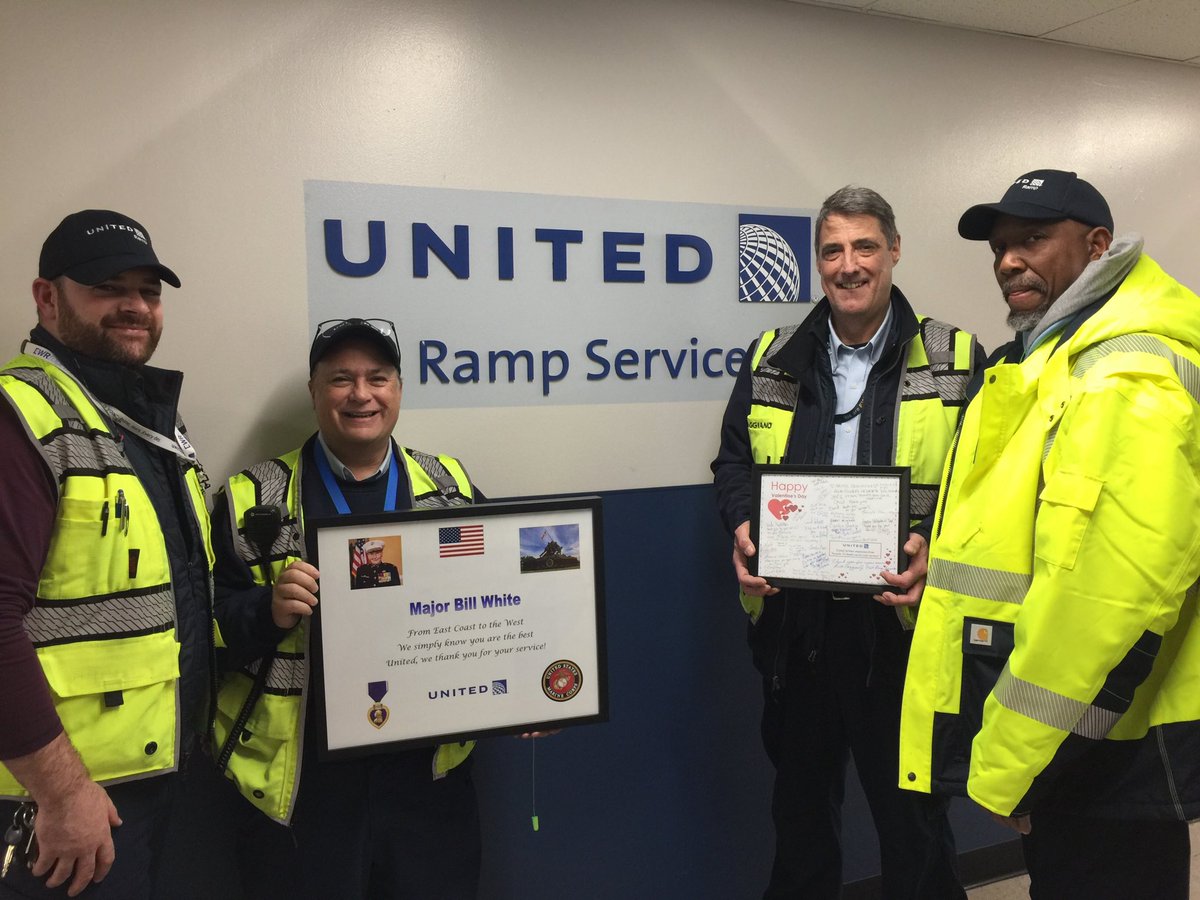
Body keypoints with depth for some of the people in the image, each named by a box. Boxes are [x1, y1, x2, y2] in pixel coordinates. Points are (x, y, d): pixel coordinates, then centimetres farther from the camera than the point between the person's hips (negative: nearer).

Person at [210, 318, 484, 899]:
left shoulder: (451, 487, 7)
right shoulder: (253, 500, 1)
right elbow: (212, 626, -2)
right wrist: (268, 610, -22)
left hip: (429, 773, 2)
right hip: (303, 784, -1)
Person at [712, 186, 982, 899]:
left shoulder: (954, 359, -1)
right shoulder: (772, 360, 7)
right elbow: (734, 461, 12)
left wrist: (933, 543, -19)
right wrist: (743, 527, -7)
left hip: (899, 619, -2)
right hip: (792, 618, 3)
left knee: (911, 807, 11)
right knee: (801, 793, 21)